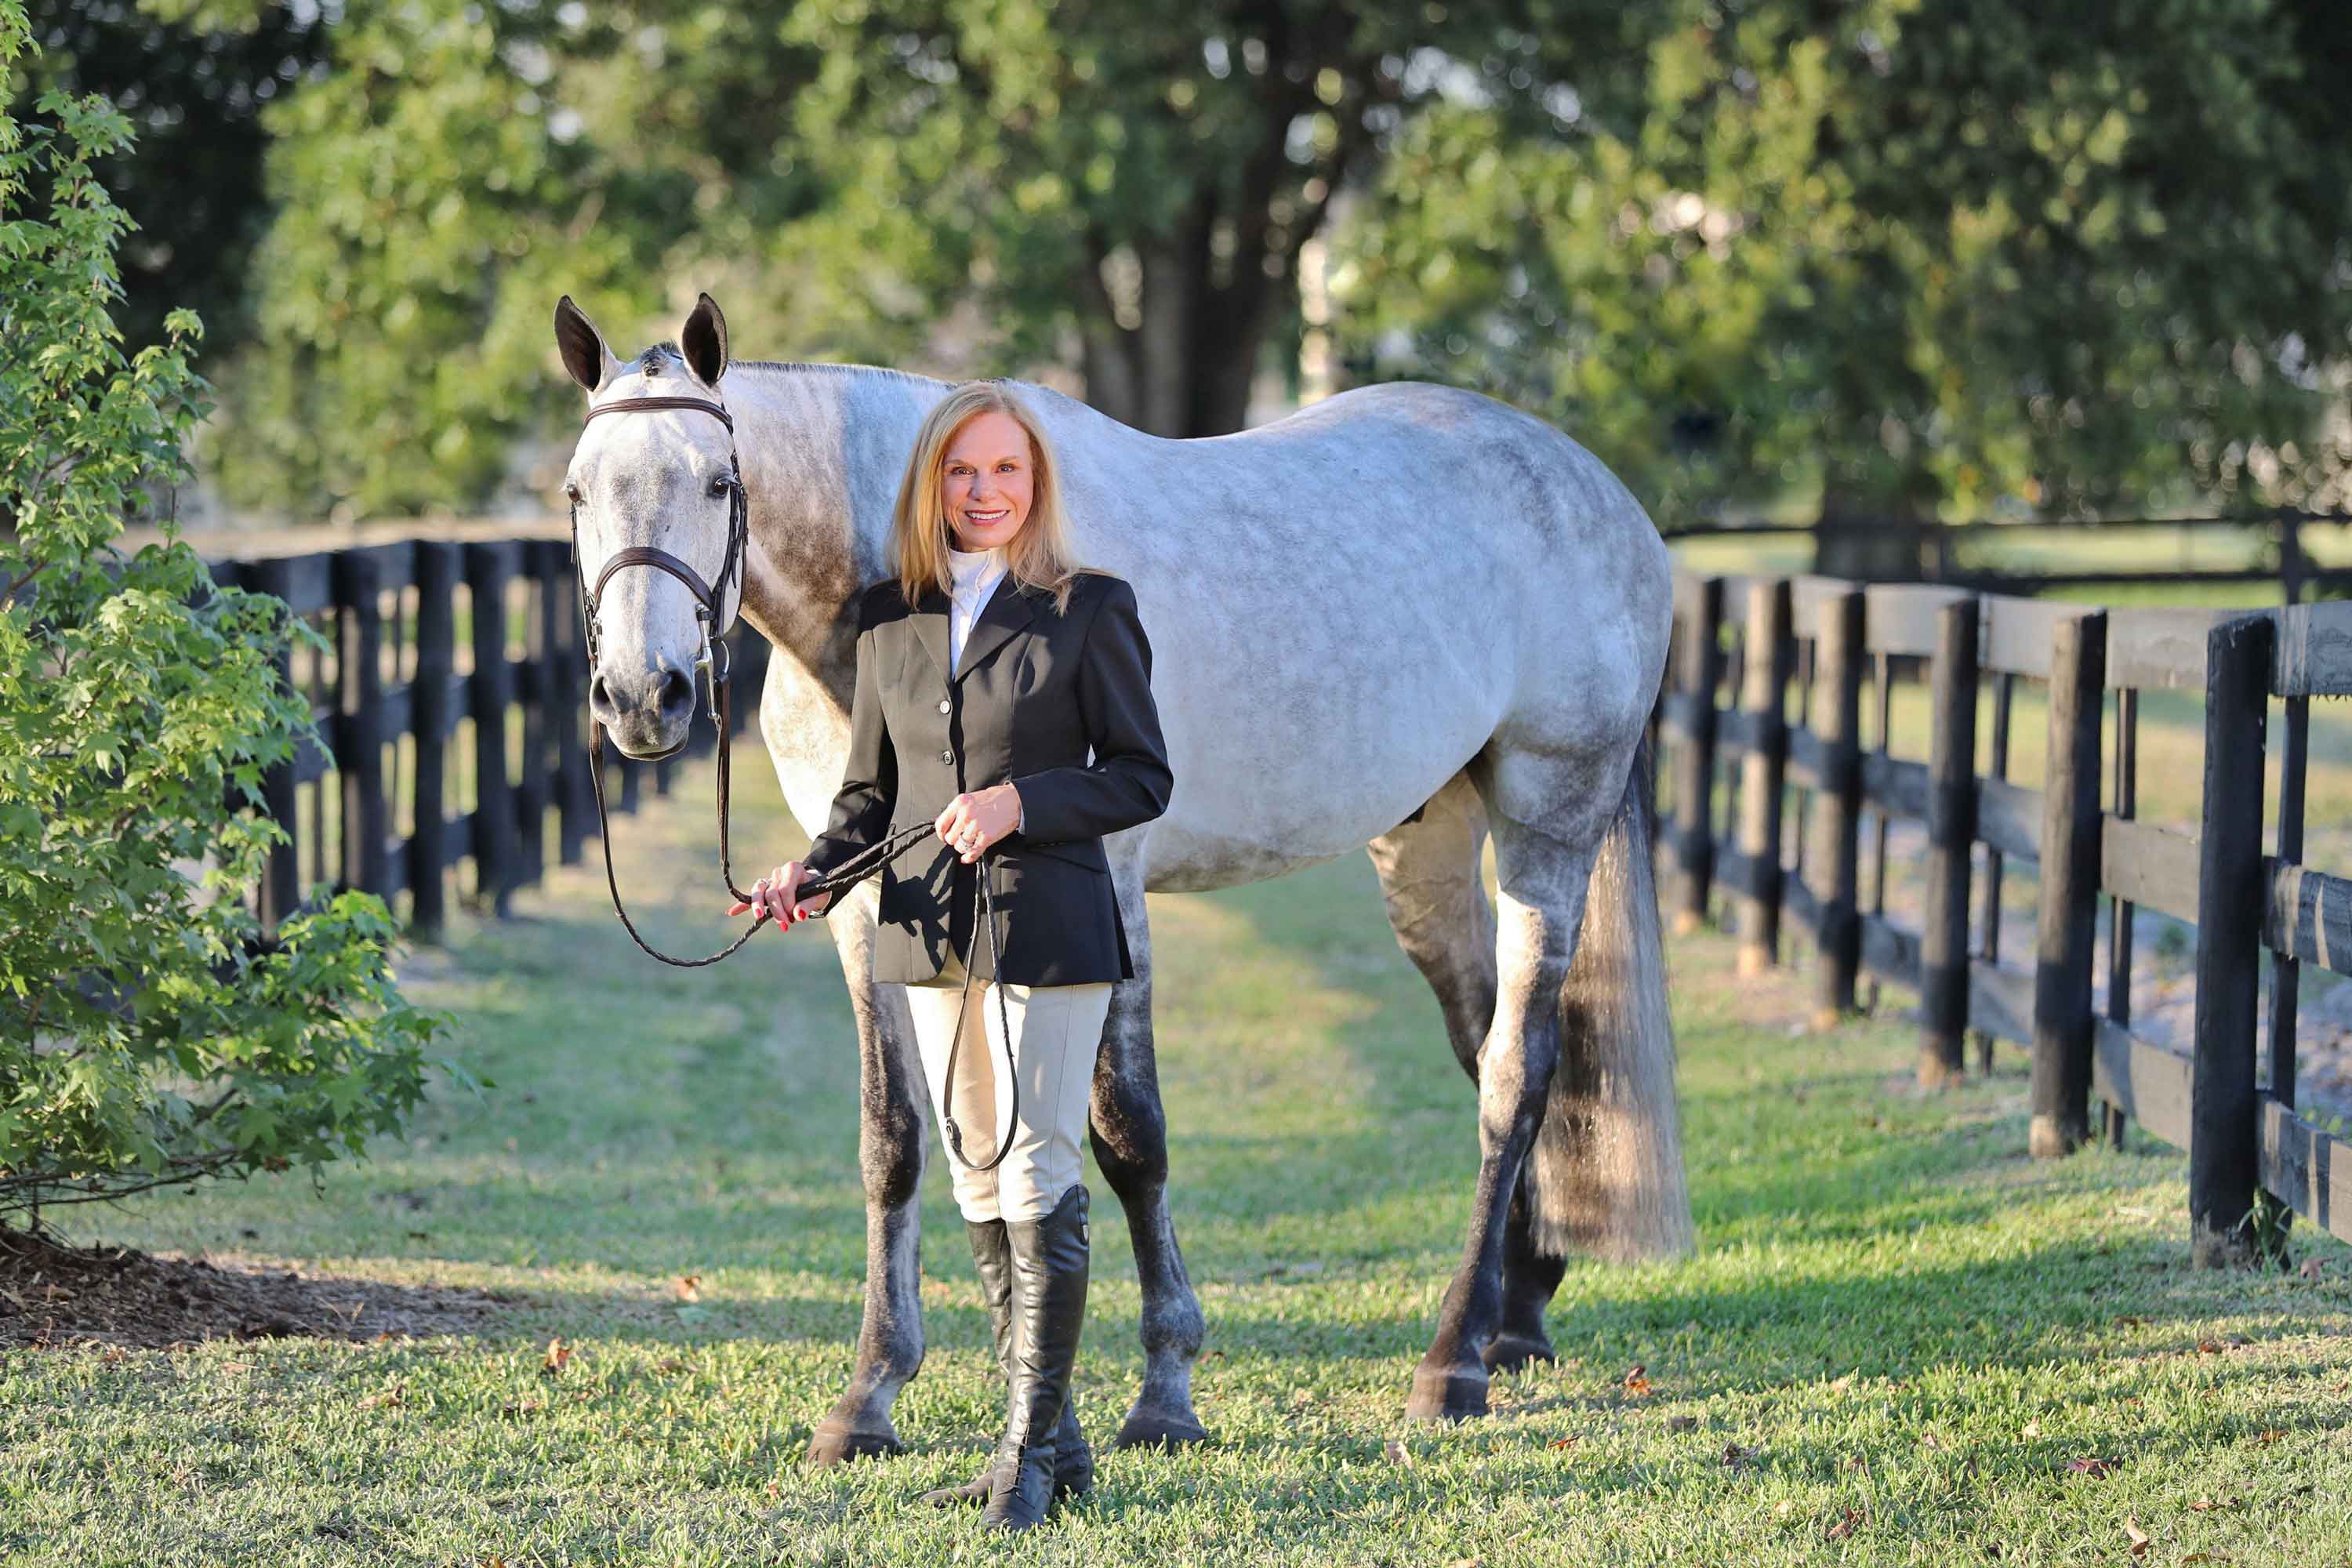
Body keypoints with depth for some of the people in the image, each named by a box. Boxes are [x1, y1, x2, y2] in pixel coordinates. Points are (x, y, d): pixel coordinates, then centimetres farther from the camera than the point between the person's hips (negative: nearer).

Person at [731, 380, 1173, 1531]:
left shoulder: (1090, 611, -3)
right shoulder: (890, 619, 9)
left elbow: (1142, 778, -3)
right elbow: (870, 790, 14)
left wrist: (1023, 802, -18)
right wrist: (811, 873, -4)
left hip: (1050, 926, -5)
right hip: (932, 932, 5)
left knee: (1039, 1183, -8)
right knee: (981, 1191, 9)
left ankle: (1030, 1451, -4)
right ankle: (1053, 1438, 19)